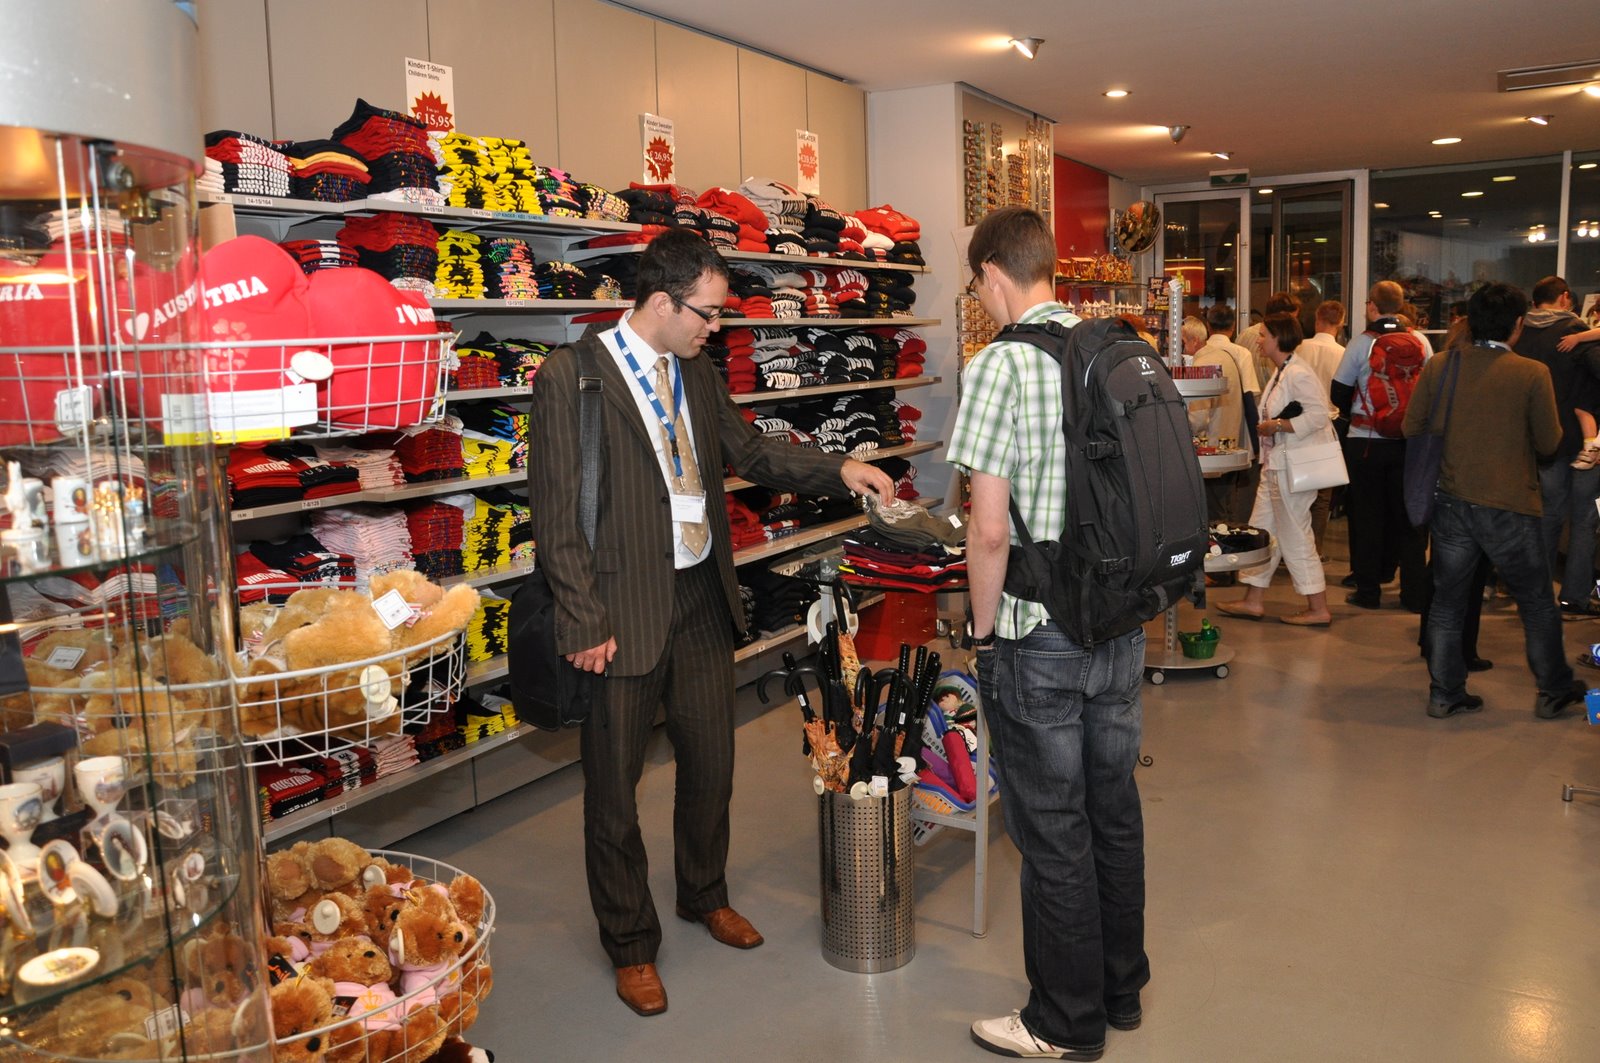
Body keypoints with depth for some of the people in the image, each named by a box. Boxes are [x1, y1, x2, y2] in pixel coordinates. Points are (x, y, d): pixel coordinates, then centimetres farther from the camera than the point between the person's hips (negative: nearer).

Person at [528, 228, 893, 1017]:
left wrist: (839, 471, 5)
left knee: (710, 761, 19)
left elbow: (748, 450, 18)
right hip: (625, 611, -6)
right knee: (615, 785, 8)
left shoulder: (696, 374, 8)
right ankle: (630, 944, 28)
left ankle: (705, 895, 44)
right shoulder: (570, 375, -13)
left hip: (702, 598, 7)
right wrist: (585, 623, -17)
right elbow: (557, 513, -15)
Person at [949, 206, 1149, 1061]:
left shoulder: (999, 366, -16)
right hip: (1122, 628, 7)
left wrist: (983, 631, -7)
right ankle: (1120, 987, 37)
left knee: (1053, 835, 6)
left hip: (1039, 643, -7)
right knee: (1114, 811, 19)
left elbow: (989, 530, -20)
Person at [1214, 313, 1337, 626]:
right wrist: (1269, 426, 8)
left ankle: (1318, 609, 7)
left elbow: (1318, 414, -26)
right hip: (1276, 463, 11)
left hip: (1294, 466, -11)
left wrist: (1277, 425, -21)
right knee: (1262, 530, 14)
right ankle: (1254, 601, 22)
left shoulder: (1298, 374, -18)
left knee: (1295, 536, -3)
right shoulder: (1280, 372, 13)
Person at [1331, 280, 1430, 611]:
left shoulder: (1361, 342, -8)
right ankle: (1415, 592, 13)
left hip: (1366, 440, -2)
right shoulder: (1420, 342, -1)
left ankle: (1368, 590, 11)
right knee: (1407, 515, 10)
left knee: (1367, 515, 7)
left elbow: (1339, 391, -4)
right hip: (1408, 441, 3)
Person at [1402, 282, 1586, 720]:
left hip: (1450, 501, 3)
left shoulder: (1438, 367, -3)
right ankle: (1554, 692, 27)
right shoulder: (1532, 373, -11)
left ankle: (1444, 693, 18)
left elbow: (1412, 427, 3)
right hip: (1509, 506, -3)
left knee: (1447, 601, 13)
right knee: (1537, 603, 15)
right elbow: (1550, 443, -5)